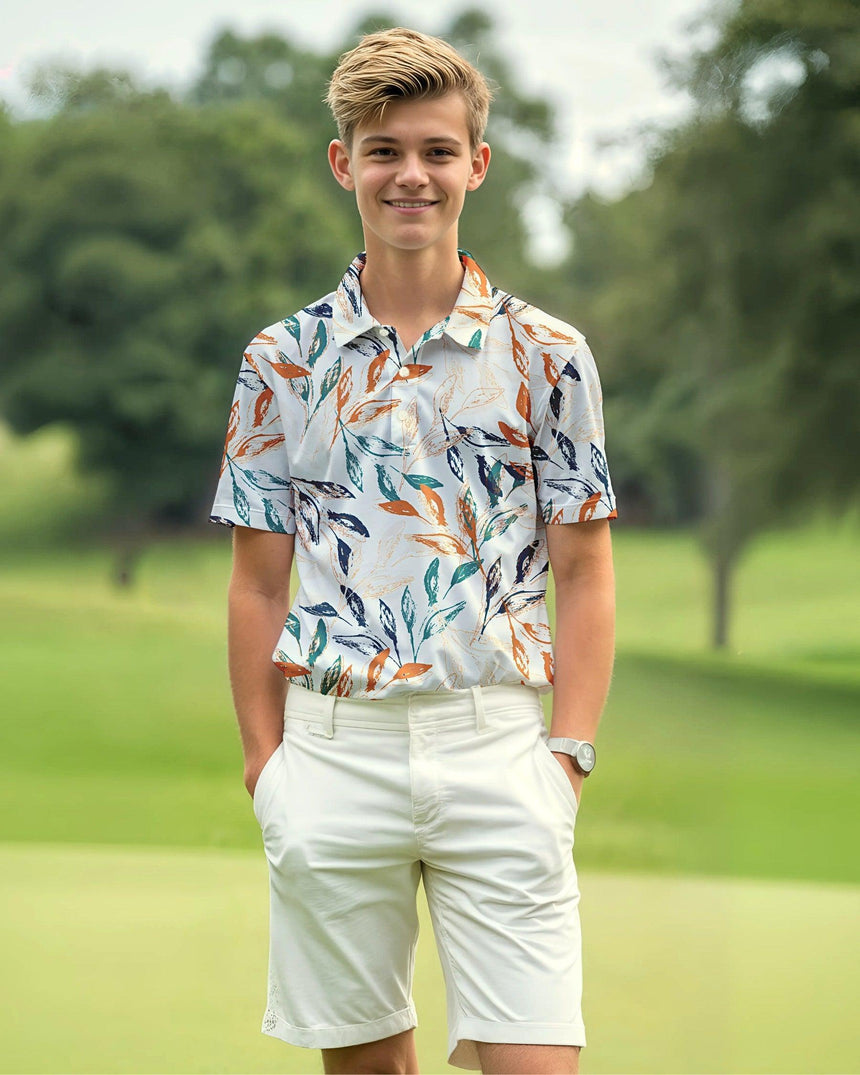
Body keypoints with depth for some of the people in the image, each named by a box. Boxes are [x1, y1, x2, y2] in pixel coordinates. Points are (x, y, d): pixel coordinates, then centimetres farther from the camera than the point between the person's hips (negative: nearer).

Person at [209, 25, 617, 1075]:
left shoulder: (546, 354, 5)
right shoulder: (282, 359, 7)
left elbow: (584, 574, 6)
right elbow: (259, 581, 10)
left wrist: (568, 751, -3)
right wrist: (264, 755, 3)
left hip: (497, 744, -1)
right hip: (335, 746, 1)